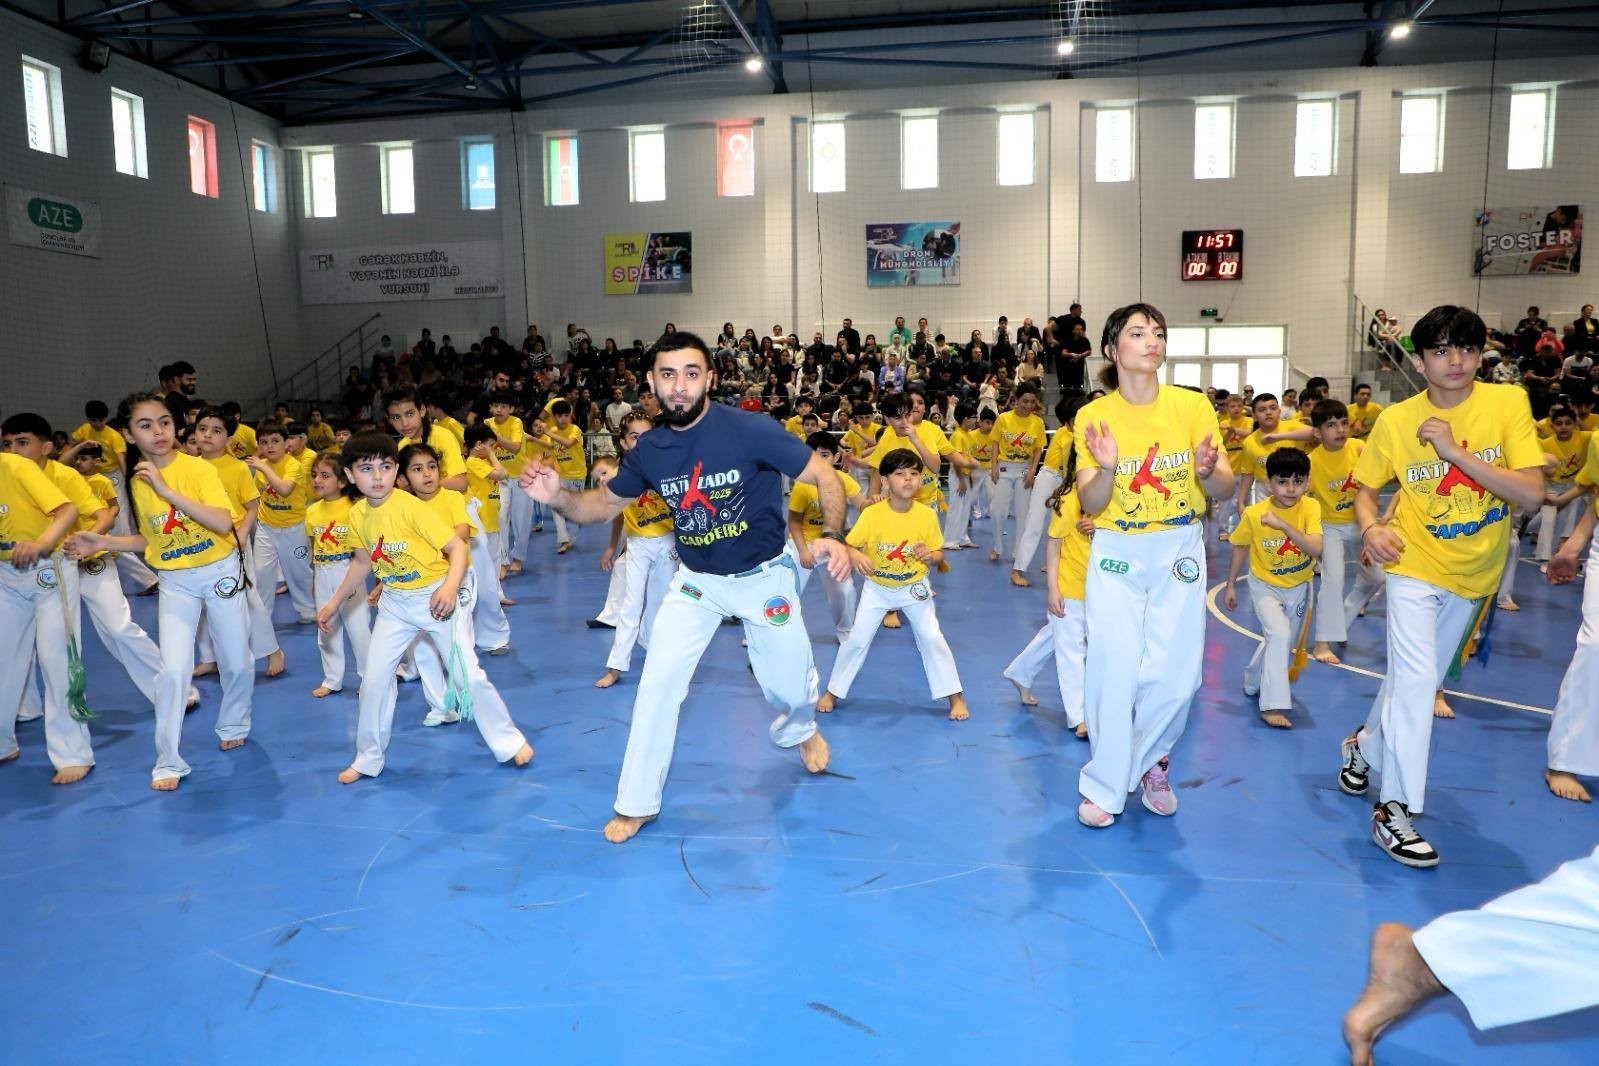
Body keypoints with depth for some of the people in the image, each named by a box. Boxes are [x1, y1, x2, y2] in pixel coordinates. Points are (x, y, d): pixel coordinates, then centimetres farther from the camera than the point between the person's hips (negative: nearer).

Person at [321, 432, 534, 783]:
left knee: (468, 675, -3)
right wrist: (333, 603, 17)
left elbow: (457, 546, -22)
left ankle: (510, 743, 15)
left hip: (436, 598, -5)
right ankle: (368, 759, 26)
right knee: (374, 679, 7)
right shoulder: (357, 515, -3)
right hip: (394, 603, 5)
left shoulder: (411, 507, -21)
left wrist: (450, 587, -38)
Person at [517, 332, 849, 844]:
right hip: (696, 579, 3)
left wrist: (833, 536, -38)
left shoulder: (749, 430, -25)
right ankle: (637, 803, 13)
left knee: (789, 686, 11)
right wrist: (557, 495, -21)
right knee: (658, 684, -5)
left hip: (763, 577, -2)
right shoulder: (649, 451, -11)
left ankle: (801, 729, 51)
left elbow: (825, 476, -21)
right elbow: (603, 503, 1)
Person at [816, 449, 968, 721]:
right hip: (877, 588, 0)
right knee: (857, 639, 2)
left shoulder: (927, 515, -15)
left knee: (932, 638, -4)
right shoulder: (871, 514, -19)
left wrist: (929, 555, -27)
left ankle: (955, 696, 11)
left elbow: (939, 555, -4)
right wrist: (855, 556, -36)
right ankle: (832, 692, 20)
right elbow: (848, 546, -13)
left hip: (914, 587, 0)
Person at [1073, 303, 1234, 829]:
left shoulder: (1192, 406, -4)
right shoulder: (1094, 416, -5)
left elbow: (1224, 489, -3)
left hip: (1179, 552, 1)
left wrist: (1206, 470, -25)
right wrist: (1107, 469, -27)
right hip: (1116, 554, -1)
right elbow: (1091, 505, -7)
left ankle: (1149, 760, 30)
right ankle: (1105, 785, 15)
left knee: (1175, 675, 0)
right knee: (1114, 668, -3)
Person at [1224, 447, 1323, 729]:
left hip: (1299, 587, 3)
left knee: (1283, 642, 18)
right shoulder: (1254, 514, -20)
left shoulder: (1310, 507, -19)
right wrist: (1230, 586, 1)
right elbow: (1240, 548, -4)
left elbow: (1316, 549, -31)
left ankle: (1253, 682, 45)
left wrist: (1284, 525, -40)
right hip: (1265, 586, -3)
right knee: (1279, 634, -23)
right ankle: (1272, 704, -15)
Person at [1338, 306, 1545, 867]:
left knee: (1422, 679, 16)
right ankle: (1395, 809, -4)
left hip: (1474, 575, 3)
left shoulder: (1508, 403, -11)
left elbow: (1532, 493, -17)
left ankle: (1366, 743, 42)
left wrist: (1455, 452, -26)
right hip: (1415, 567, -2)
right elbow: (1366, 488, 2)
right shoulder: (1396, 420, -10)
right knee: (1415, 679, -14)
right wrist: (1370, 527, -20)